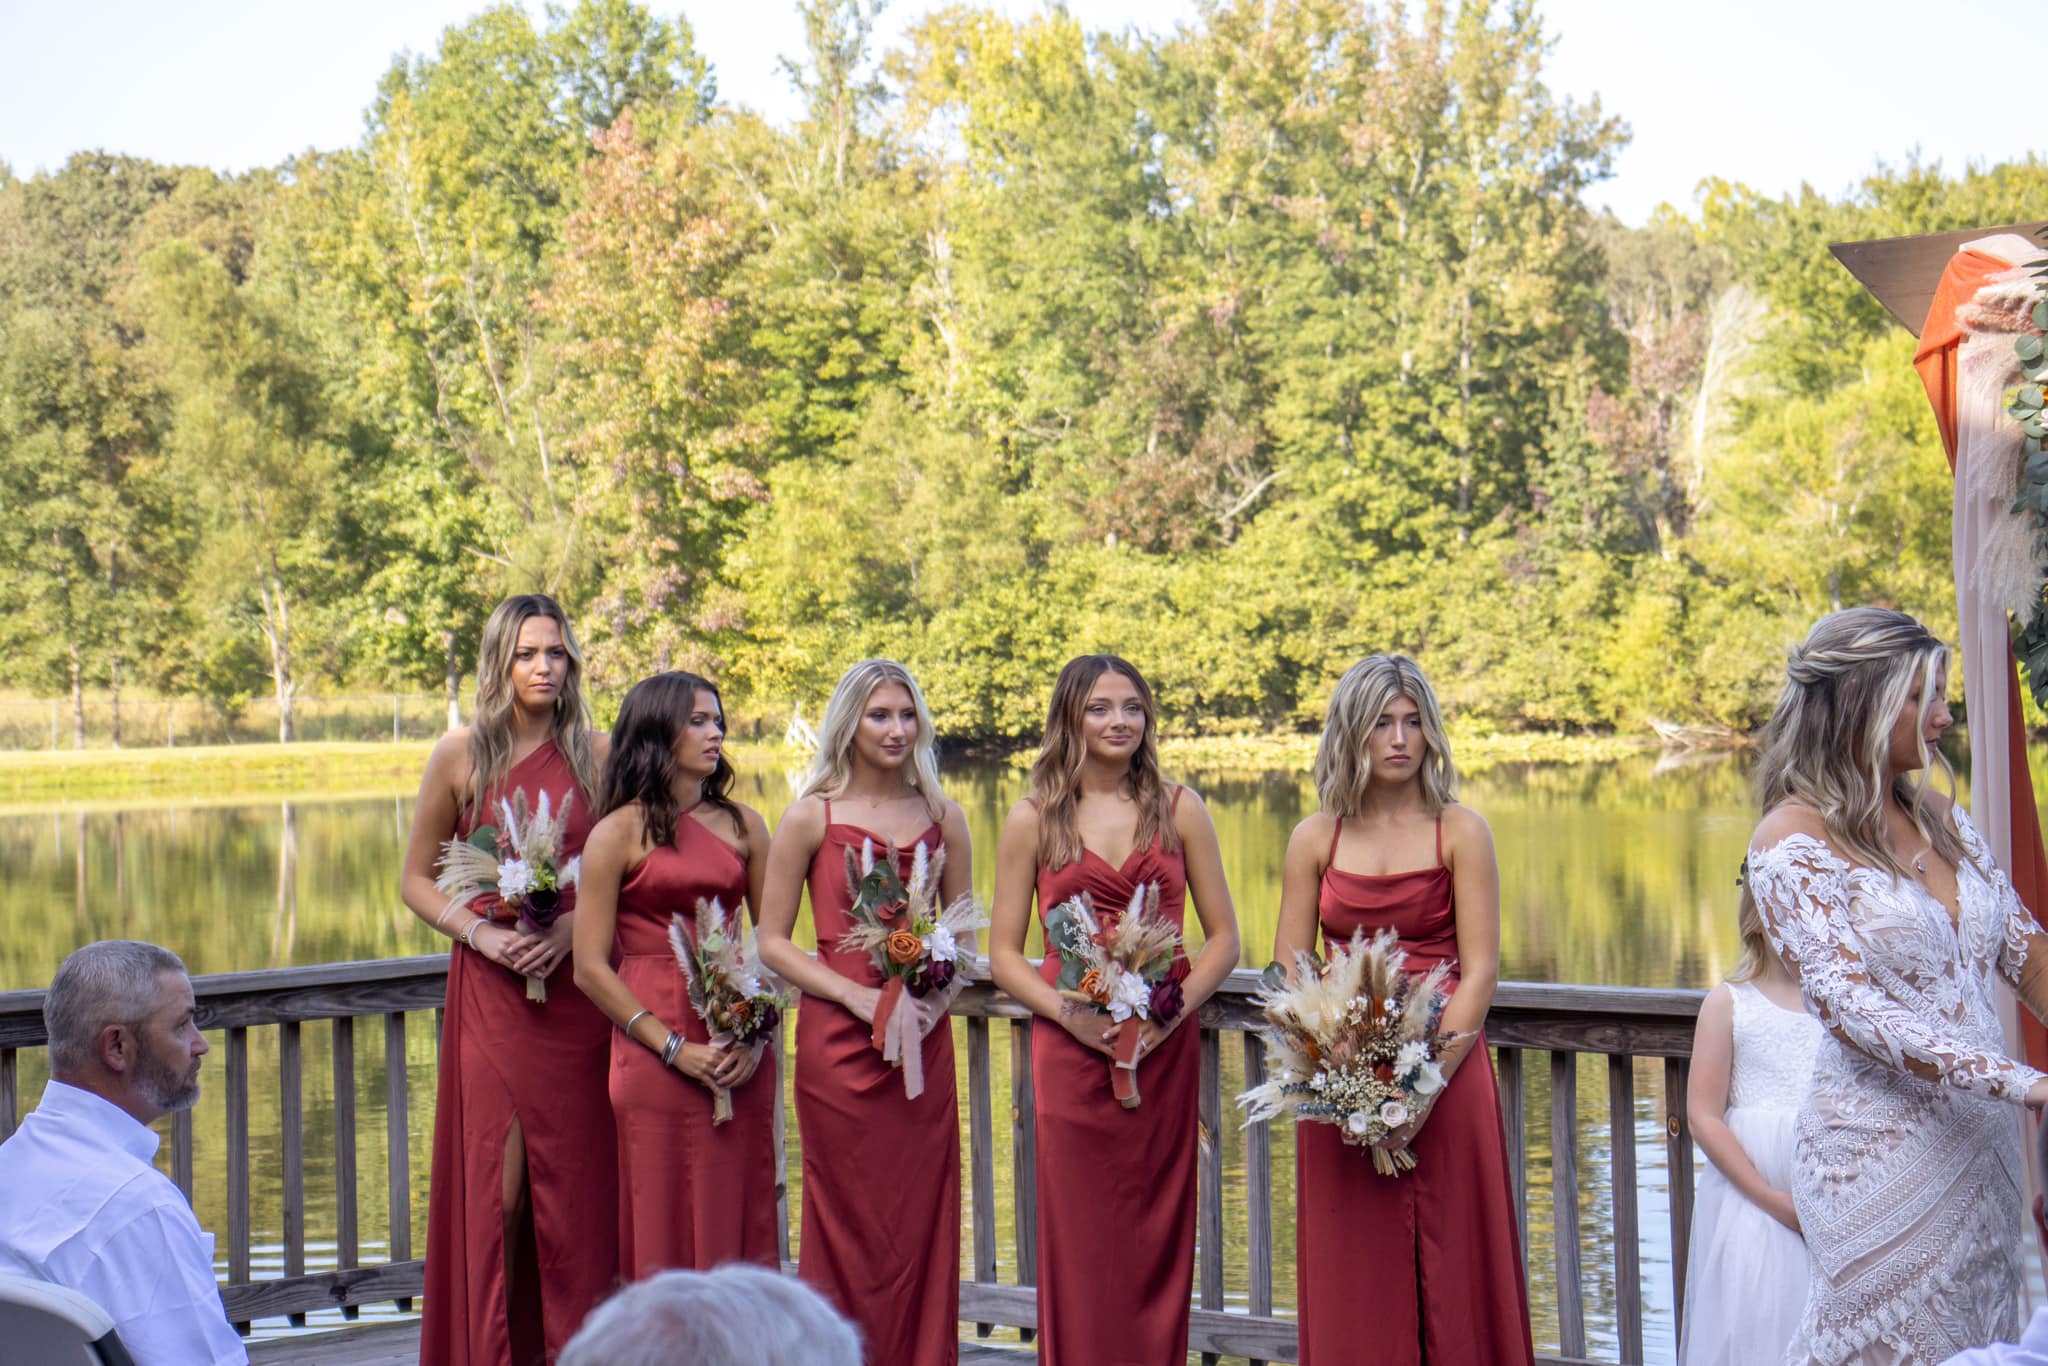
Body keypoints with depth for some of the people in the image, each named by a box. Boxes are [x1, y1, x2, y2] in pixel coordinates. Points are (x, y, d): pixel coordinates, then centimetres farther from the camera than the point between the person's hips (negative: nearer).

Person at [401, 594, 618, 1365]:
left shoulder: (596, 756, 4)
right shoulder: (461, 755, 3)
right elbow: (416, 879, 9)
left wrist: (573, 928, -10)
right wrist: (481, 932, -8)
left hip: (578, 989, 1)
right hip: (490, 990, 0)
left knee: (576, 1179, 3)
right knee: (494, 1184, -3)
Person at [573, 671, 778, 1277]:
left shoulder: (742, 824, 10)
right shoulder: (619, 833, -1)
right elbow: (591, 968, -5)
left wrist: (756, 1036, -5)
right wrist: (676, 1048, -11)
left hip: (740, 1057, 3)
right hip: (654, 1057, -3)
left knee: (740, 1223, 6)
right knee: (665, 1230, 1)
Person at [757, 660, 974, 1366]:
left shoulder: (943, 816, 7)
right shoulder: (811, 817, -1)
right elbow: (772, 941, -1)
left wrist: (935, 1001, -7)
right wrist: (861, 996, -13)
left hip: (923, 1044, 3)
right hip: (838, 1040, -3)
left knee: (922, 1222, 4)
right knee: (850, 1226, 2)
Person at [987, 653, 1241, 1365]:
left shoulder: (1179, 809, 6)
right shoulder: (1032, 820, 3)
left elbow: (1224, 937, 8)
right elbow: (1003, 954, 4)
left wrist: (1177, 1005, -9)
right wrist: (1071, 1013, -13)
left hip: (1166, 1048, 1)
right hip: (1070, 1048, -1)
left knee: (1159, 1237, 4)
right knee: (1080, 1240, 0)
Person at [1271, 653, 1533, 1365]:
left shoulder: (1460, 831, -1)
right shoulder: (1314, 839, 6)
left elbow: (1479, 972, -6)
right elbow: (1288, 971, 5)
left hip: (1447, 1072, -2)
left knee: (1448, 1269, 3)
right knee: (1350, 1279, 5)